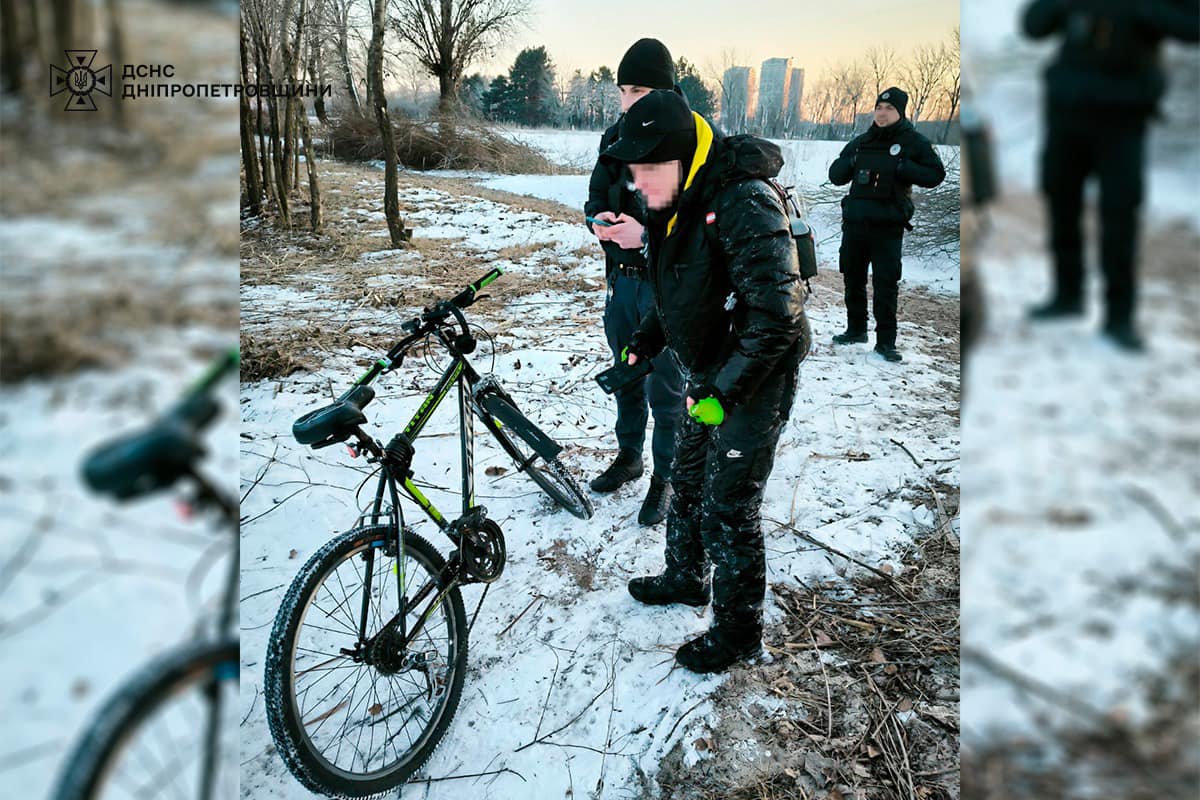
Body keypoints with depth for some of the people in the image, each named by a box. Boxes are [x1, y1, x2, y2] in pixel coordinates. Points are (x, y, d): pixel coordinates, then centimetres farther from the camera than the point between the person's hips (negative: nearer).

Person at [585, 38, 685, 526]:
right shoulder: (615, 136, 5)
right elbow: (597, 194, 14)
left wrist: (647, 235, -30)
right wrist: (599, 220, -9)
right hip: (621, 278, 7)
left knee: (665, 388, 5)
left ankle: (666, 478, 23)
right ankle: (629, 457, 40)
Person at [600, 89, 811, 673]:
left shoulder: (744, 205, -27)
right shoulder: (675, 203, 3)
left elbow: (775, 314, -29)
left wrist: (725, 393, -25)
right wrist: (645, 341, 7)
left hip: (754, 379, -9)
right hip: (708, 373, 9)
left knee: (729, 507, -1)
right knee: (687, 481, 22)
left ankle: (738, 631, 18)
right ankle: (686, 578, 45)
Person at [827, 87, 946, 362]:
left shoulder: (913, 142, 1)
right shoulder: (861, 142, 13)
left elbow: (935, 175, -3)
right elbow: (835, 175, 15)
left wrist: (902, 168, -15)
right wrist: (850, 164, -6)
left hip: (888, 226, -5)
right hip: (854, 222, 5)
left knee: (886, 283, -6)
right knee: (852, 278, 12)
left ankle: (886, 341, 1)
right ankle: (856, 329, 27)